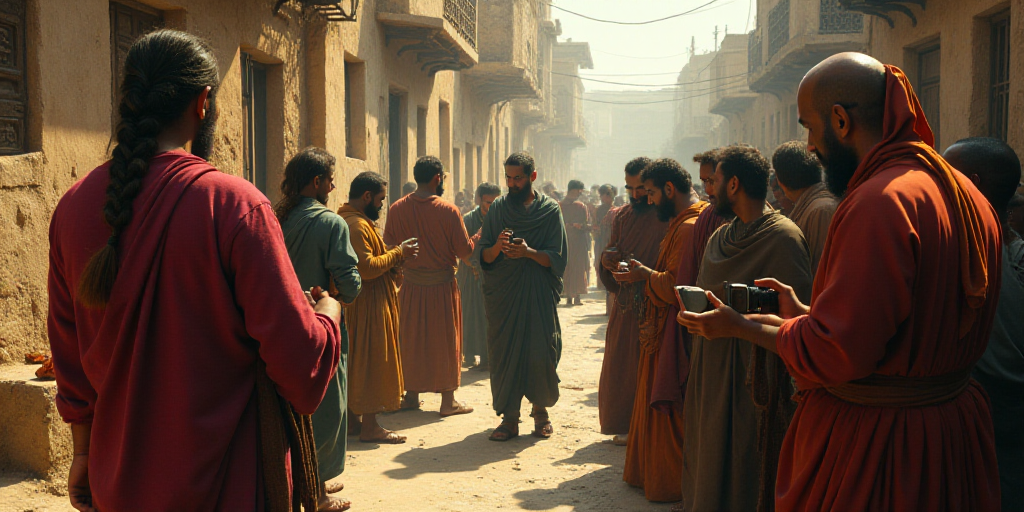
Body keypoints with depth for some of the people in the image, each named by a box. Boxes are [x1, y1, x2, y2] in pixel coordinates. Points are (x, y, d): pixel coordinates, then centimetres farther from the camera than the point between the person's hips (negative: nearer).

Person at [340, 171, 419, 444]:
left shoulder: (345, 219, 16)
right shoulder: (357, 225, -19)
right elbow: (367, 267, -27)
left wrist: (395, 255, 9)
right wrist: (398, 253, -15)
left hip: (355, 303, 11)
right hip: (368, 304, -11)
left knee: (356, 360, 16)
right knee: (371, 361, -6)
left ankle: (353, 418, 25)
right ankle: (369, 426, -1)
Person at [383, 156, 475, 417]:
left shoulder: (397, 209, -3)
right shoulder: (448, 210, -14)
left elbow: (388, 247, 4)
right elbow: (464, 250, -11)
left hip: (410, 287, 3)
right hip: (442, 286, -3)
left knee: (411, 339, 14)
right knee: (445, 341, 6)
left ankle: (412, 396, 23)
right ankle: (448, 401, 11)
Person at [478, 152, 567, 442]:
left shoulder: (550, 210, 2)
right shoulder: (497, 209, 8)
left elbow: (557, 258, -3)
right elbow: (483, 257, 5)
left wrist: (529, 252, -20)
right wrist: (497, 246, -17)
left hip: (539, 294, -1)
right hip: (502, 293, 2)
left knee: (541, 353, -2)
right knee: (503, 353, -1)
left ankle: (540, 410, 19)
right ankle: (509, 418, 7)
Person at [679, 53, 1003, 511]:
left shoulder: (878, 203, -24)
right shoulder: (967, 195, 5)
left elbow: (833, 355, -24)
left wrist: (740, 327, -8)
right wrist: (804, 315, 16)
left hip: (870, 441, -9)